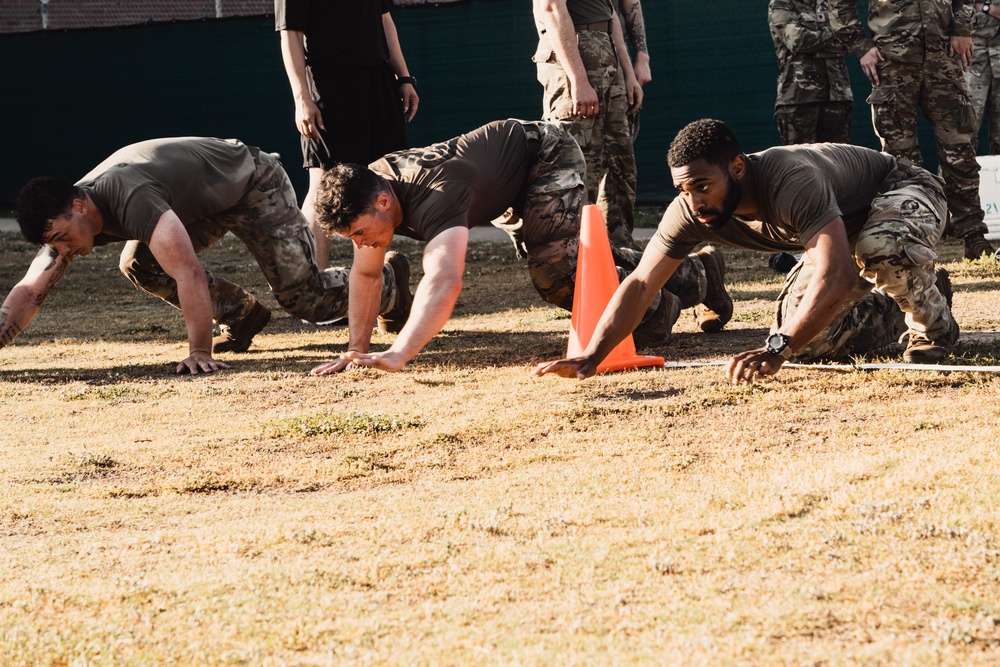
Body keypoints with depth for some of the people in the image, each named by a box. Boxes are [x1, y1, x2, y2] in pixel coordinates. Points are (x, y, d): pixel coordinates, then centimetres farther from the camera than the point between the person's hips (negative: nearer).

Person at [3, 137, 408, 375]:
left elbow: (189, 274, -50)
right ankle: (242, 314, 10)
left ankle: (387, 284, 23)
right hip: (206, 203, 8)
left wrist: (200, 353, -51)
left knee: (305, 298, -9)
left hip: (253, 185, -8)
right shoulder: (63, 219, -18)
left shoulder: (130, 199, -43)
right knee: (138, 265, -9)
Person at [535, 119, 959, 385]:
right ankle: (894, 314, 25)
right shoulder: (690, 211, -22)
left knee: (881, 248, -42)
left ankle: (933, 321, -9)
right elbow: (640, 285, -17)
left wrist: (776, 349, -61)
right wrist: (590, 358, -30)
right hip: (842, 230, 7)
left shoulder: (792, 183, -43)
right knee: (804, 342, -2)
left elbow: (838, 276, -52)